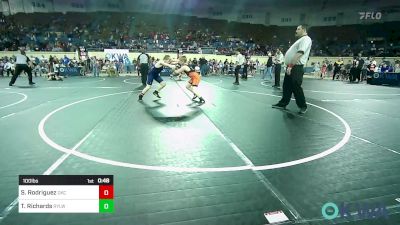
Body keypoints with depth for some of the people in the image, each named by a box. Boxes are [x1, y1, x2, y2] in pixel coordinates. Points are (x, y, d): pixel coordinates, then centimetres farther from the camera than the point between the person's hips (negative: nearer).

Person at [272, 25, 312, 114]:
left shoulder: (306, 39, -9)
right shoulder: (300, 40, 24)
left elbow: (299, 53, -22)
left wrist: (291, 65, -26)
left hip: (296, 68, -10)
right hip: (291, 67, 10)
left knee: (296, 87, -7)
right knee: (286, 86, 11)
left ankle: (303, 106, 6)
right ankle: (283, 104, 19)